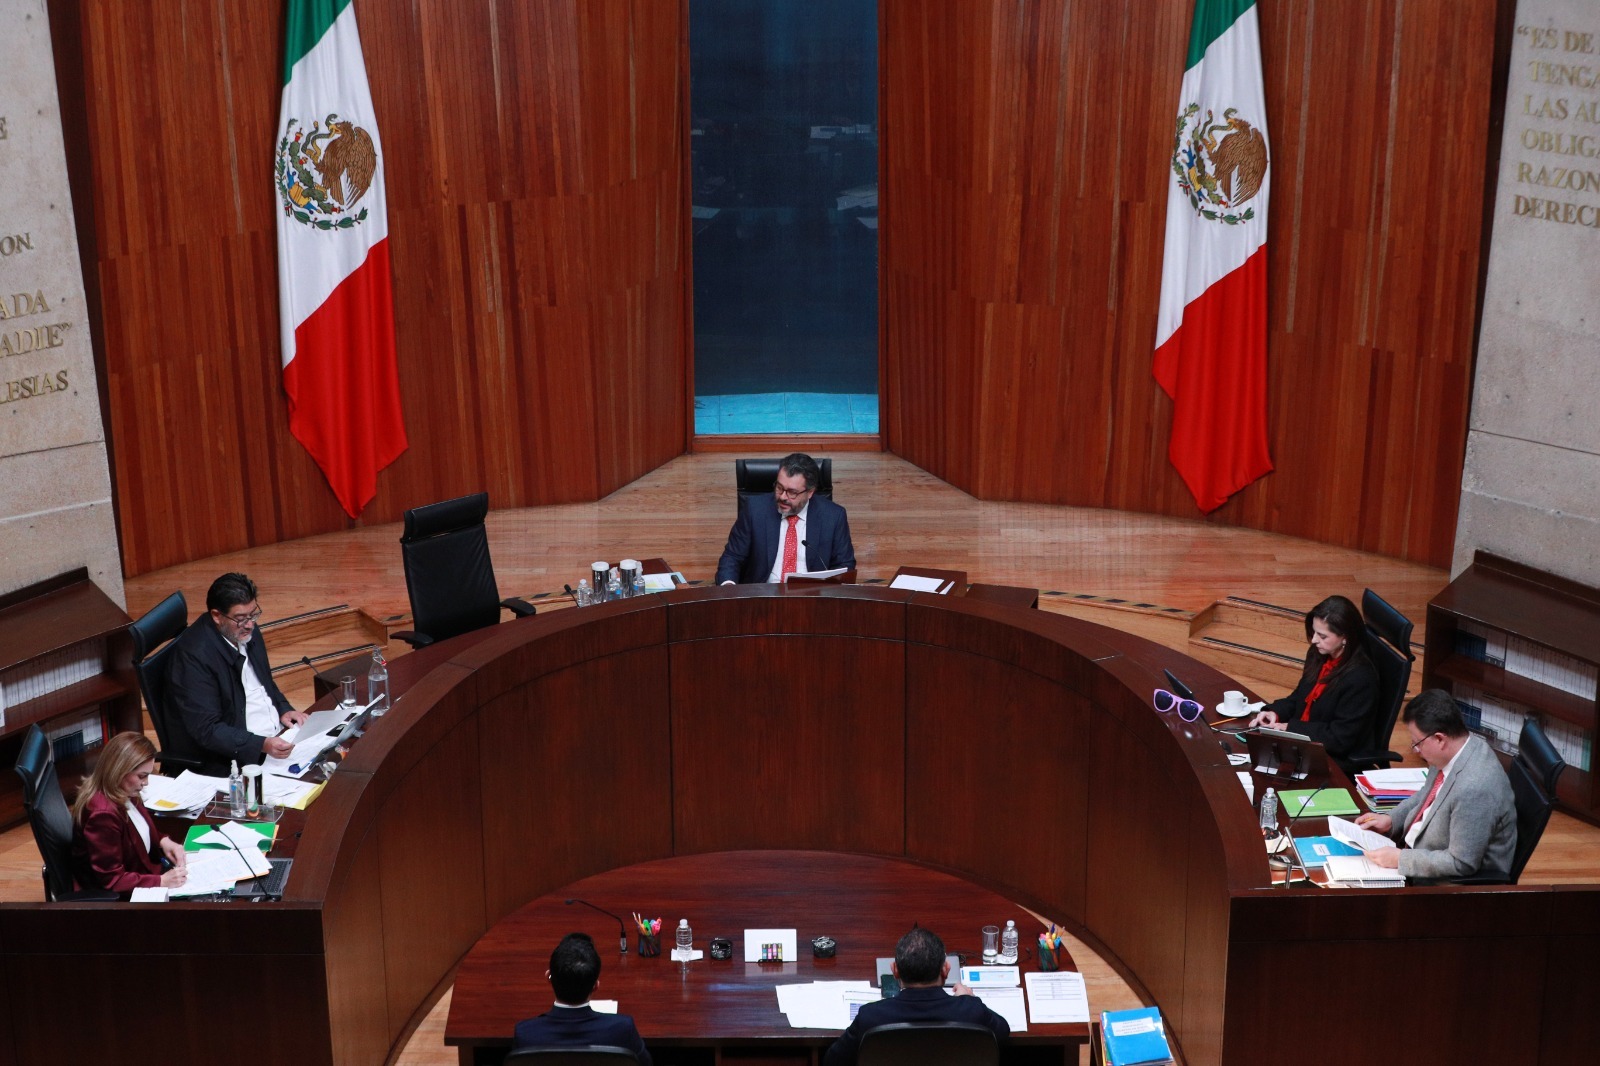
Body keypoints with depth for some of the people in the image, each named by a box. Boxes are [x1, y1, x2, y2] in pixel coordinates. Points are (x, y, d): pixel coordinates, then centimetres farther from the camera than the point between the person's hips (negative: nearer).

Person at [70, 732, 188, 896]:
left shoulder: (121, 792, -4)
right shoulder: (103, 814, -31)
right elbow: (111, 881, -26)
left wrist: (163, 841, -2)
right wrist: (162, 882, -28)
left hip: (142, 868, 9)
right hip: (123, 895, -9)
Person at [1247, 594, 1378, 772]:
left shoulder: (1360, 678, -23)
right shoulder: (1318, 656, 0)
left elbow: (1340, 738, -20)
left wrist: (1290, 728, -18)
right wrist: (1275, 712, -5)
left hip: (1338, 764, -8)